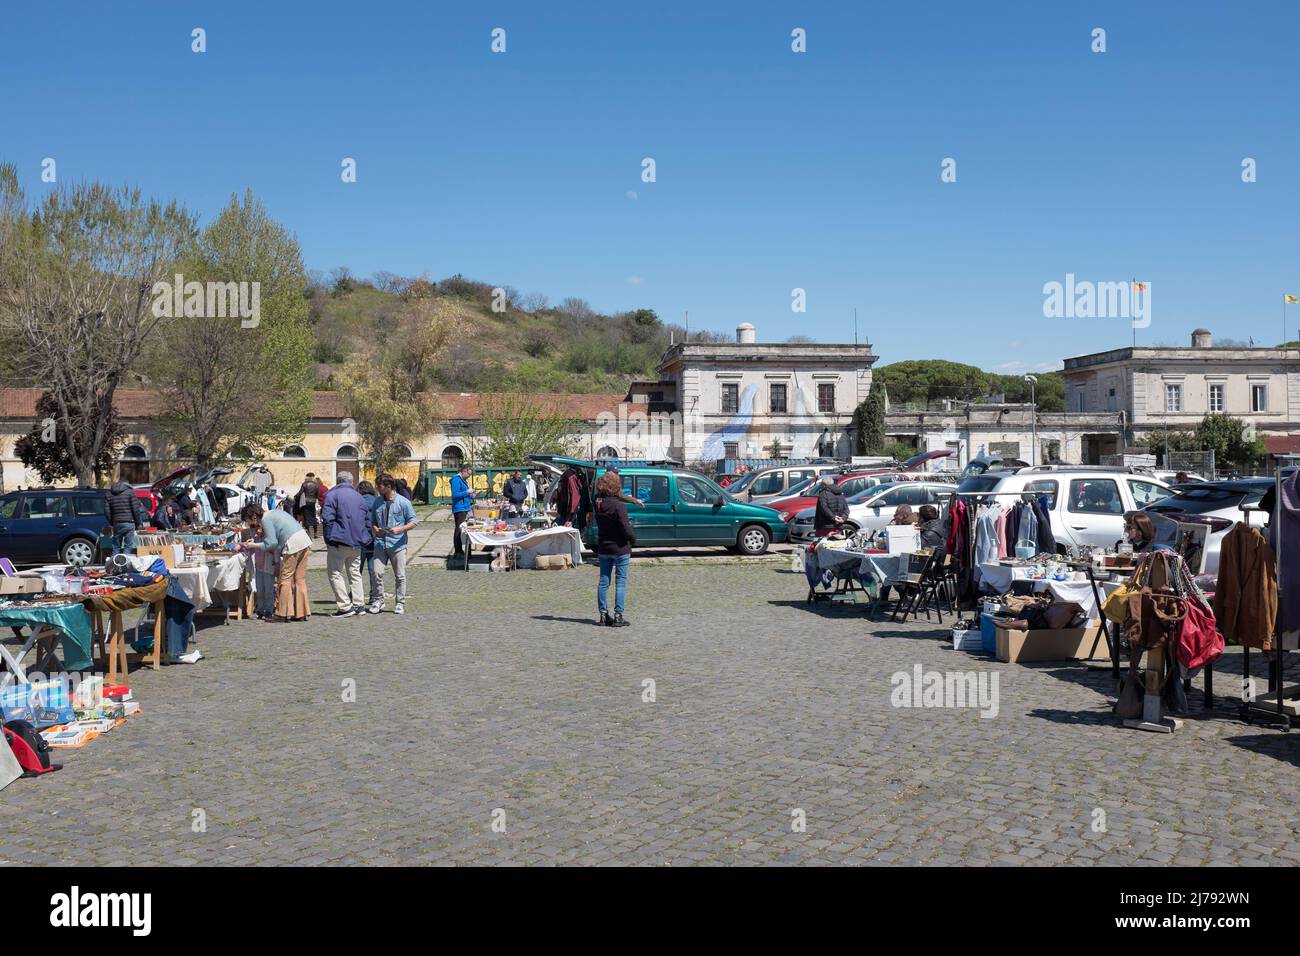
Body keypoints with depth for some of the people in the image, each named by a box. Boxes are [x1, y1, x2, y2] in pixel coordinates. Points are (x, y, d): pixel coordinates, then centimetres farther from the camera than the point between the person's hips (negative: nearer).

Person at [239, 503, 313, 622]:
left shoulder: (265, 520, -5)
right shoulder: (273, 513, 22)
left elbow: (271, 543, -9)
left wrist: (253, 546, 0)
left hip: (293, 545, -9)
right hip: (305, 541, 9)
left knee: (285, 579, -1)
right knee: (300, 579, 11)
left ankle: (283, 614, 0)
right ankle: (302, 613, 12)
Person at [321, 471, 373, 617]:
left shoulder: (332, 495, -5)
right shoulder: (359, 496, 13)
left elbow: (327, 519, -15)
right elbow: (368, 521, 16)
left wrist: (329, 539, -9)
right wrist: (365, 539, 21)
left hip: (339, 541, -6)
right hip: (356, 542, 6)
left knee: (336, 573, 1)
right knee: (355, 572, 16)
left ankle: (345, 606, -5)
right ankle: (358, 605, 16)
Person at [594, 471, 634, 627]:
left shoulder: (598, 504, 0)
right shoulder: (618, 505, -19)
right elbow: (626, 529, -20)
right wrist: (633, 538, 0)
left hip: (603, 548, 6)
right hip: (620, 548, -6)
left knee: (604, 581, 12)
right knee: (621, 581, 1)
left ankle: (603, 614, 16)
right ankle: (618, 615, -1)